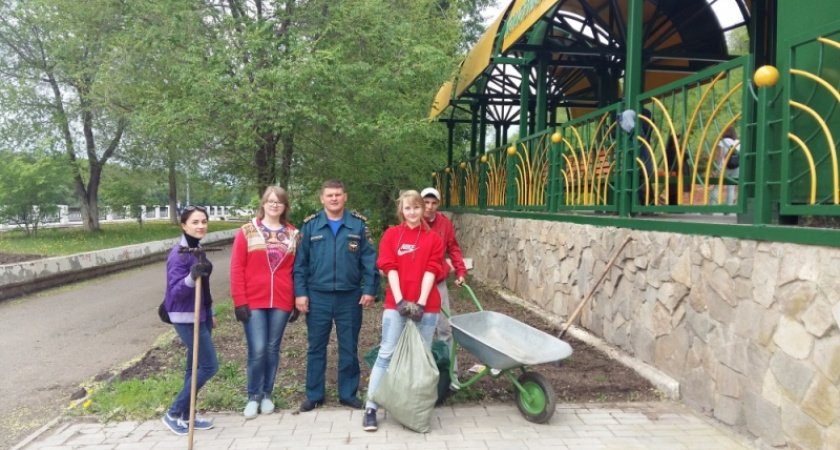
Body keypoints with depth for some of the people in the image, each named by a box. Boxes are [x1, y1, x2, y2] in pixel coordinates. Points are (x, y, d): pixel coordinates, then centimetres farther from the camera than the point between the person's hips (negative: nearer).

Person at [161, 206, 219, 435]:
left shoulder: (198, 251, 8)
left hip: (201, 316, 9)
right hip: (187, 318, -9)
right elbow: (175, 291, -23)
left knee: (196, 366, 13)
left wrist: (210, 313, 21)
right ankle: (174, 413, 7)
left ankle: (187, 415, 24)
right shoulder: (179, 255, -19)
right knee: (209, 365, -6)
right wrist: (191, 277, -40)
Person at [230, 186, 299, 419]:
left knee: (272, 349, 10)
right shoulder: (247, 232, 0)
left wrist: (297, 301, 6)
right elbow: (237, 268, -2)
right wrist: (239, 301, -8)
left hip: (282, 302, 2)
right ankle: (254, 397, 13)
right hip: (253, 302, -2)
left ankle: (267, 395, 24)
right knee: (257, 350, -6)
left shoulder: (293, 234, 7)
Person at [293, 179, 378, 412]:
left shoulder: (358, 224, 0)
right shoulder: (310, 226, 1)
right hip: (318, 296, 0)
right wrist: (300, 292, -5)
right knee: (316, 348, 9)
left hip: (350, 296, 0)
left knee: (349, 348, 10)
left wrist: (369, 289, -7)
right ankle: (314, 395, 22)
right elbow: (300, 262, 1)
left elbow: (369, 259, -1)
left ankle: (348, 394, 23)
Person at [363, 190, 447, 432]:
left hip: (426, 306, 1)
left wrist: (421, 303, -13)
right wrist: (400, 300, -15)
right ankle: (371, 408, 4)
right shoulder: (391, 235, 6)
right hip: (396, 304, -1)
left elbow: (431, 271, -2)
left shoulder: (434, 239, 7)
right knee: (386, 354, -1)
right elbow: (390, 268, -4)